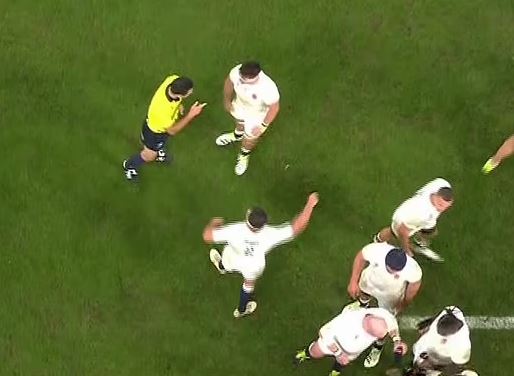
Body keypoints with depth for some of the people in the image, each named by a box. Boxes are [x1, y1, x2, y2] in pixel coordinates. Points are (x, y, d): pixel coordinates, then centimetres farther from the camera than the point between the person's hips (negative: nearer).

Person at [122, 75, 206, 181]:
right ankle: (129, 166, 54)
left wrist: (178, 104, -6)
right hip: (155, 132, -5)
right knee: (149, 157, 24)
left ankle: (158, 150, 71)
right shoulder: (162, 110, -50)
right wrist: (191, 115, -39)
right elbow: (172, 131, -31)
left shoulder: (174, 79, -34)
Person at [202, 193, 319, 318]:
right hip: (254, 265, 1)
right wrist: (310, 204, -25)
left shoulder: (235, 231, -46)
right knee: (249, 282, 33)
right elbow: (297, 226, -35)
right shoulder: (270, 235, -42)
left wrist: (213, 224, -13)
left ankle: (222, 266, 75)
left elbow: (207, 237, -36)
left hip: (232, 260, -1)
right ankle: (242, 310, 58)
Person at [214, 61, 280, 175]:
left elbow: (274, 107, -26)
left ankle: (244, 155, 60)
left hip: (256, 117, -3)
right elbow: (229, 82, -11)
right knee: (239, 122, 37)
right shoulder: (237, 71, -35)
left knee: (249, 138, 25)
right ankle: (237, 135, 74)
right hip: (239, 106, 3)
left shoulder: (268, 88, -46)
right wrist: (227, 100, 3)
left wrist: (263, 126, -16)